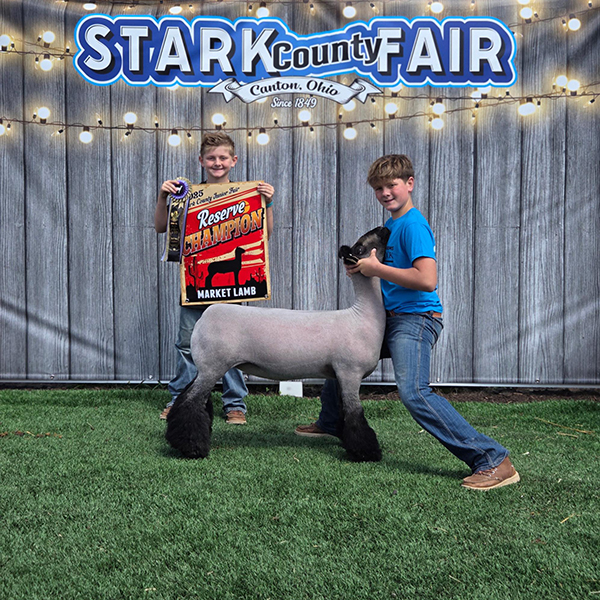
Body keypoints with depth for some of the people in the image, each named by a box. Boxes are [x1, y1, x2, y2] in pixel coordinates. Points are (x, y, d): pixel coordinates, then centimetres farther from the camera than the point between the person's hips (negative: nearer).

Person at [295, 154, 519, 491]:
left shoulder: (413, 224, -15)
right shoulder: (390, 226, 14)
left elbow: (427, 279, -27)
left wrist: (376, 268, -18)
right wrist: (361, 266, 6)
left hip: (416, 319, -10)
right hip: (389, 318, 10)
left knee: (414, 392, -27)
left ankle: (494, 461, -25)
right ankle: (331, 423, 45)